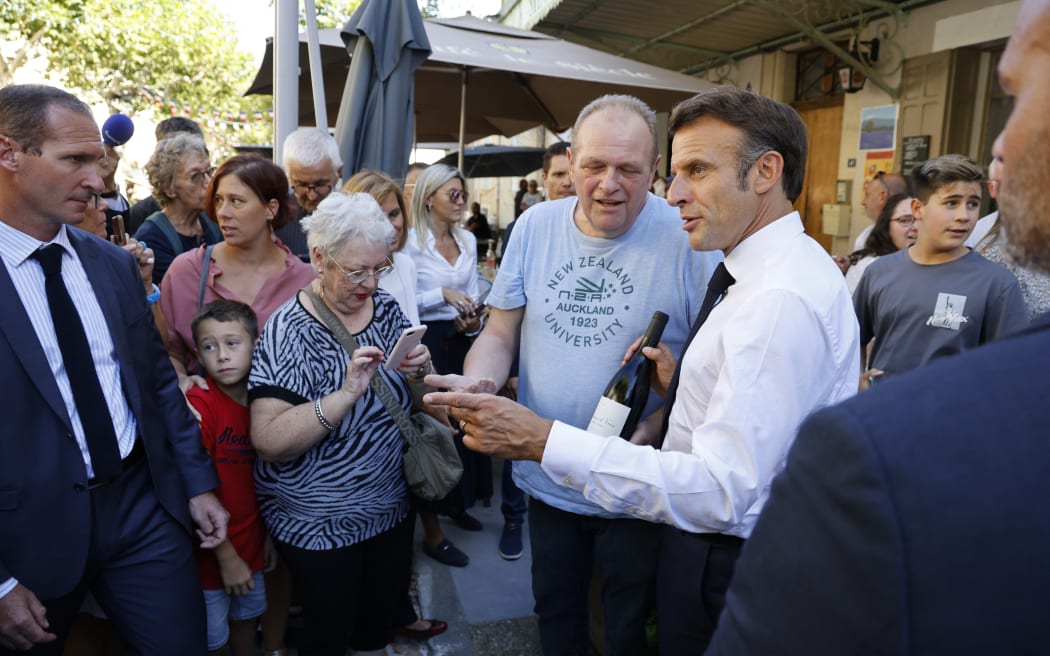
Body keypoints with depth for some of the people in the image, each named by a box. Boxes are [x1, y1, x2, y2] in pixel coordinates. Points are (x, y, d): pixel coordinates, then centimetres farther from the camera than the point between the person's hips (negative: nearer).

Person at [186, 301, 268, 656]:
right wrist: (226, 556, -15)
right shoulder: (199, 404, -21)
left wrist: (269, 533, 4)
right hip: (212, 550, -5)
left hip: (252, 543, 5)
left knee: (247, 617, 24)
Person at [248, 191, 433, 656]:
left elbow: (412, 403, 7)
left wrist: (419, 375, -15)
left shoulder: (387, 308, -2)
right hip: (318, 523, -5)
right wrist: (346, 394, -36)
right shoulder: (290, 330, -19)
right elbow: (268, 441, -26)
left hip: (390, 508, 5)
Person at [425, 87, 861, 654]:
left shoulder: (782, 299, -28)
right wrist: (683, 383, -5)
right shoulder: (778, 268, 5)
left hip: (728, 564, -9)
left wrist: (543, 440, -34)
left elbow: (721, 491, -33)